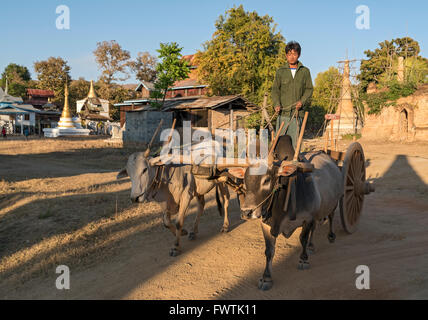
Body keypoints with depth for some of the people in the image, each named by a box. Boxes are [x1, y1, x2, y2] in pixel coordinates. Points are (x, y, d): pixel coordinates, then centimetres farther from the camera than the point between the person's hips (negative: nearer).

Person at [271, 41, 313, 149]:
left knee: (295, 140, -2)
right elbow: (275, 89, 9)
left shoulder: (305, 71, 11)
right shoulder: (280, 71, 11)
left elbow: (309, 89, 8)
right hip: (283, 112, 0)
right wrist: (276, 104, -8)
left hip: (298, 111, 0)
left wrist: (302, 101, -10)